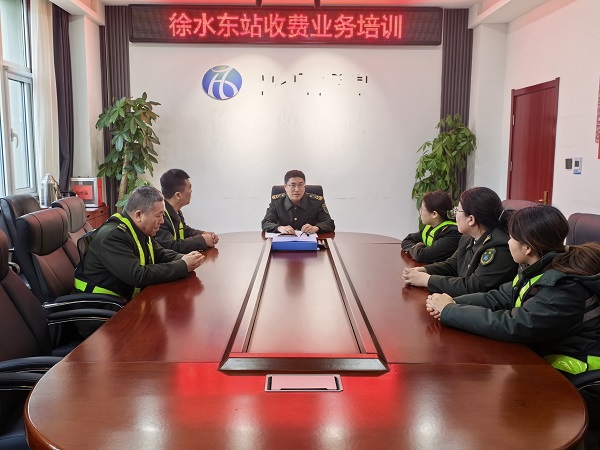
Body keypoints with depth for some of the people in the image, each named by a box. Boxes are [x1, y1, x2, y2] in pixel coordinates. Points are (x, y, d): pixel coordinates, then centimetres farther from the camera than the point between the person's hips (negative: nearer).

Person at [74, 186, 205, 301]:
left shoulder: (141, 231, 5)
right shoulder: (112, 236, -24)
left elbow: (160, 254, 12)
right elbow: (139, 276, -31)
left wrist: (184, 259, -10)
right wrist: (183, 266, -25)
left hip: (128, 300, 9)